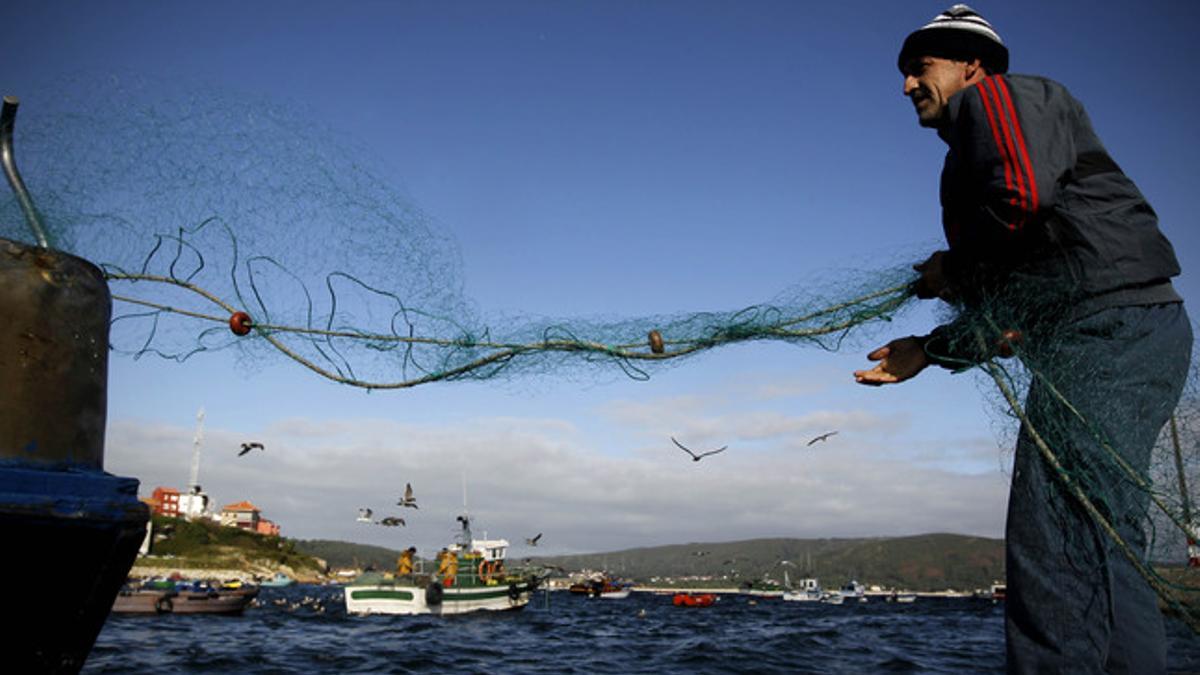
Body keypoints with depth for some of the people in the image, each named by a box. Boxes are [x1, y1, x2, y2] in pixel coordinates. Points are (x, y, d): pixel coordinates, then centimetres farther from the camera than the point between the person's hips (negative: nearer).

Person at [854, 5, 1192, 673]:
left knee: (1058, 551, -14)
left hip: (1105, 327, -11)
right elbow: (1015, 312, 28)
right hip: (1126, 336, 11)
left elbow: (1022, 195, -19)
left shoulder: (997, 97, 4)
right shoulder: (975, 154, 31)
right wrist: (931, 350, 26)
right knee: (1101, 554, 9)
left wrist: (954, 271, -3)